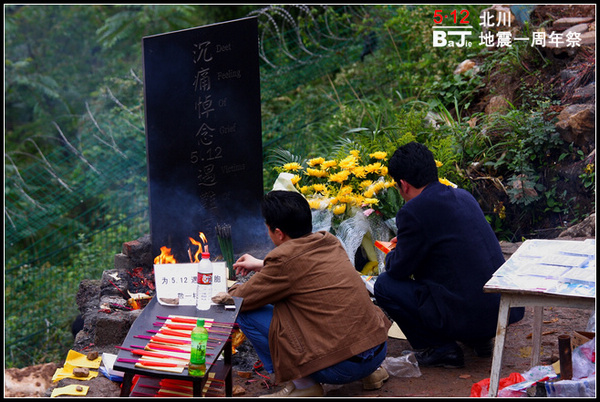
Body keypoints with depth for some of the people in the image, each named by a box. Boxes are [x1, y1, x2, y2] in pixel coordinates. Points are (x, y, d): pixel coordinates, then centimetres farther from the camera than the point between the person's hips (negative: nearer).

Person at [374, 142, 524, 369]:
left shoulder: (412, 212, -14)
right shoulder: (463, 196, 10)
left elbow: (400, 269, -3)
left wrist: (391, 256, 20)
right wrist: (406, 243, 35)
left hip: (467, 317, -8)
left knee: (384, 285, 4)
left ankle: (438, 349, 5)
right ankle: (480, 339, 24)